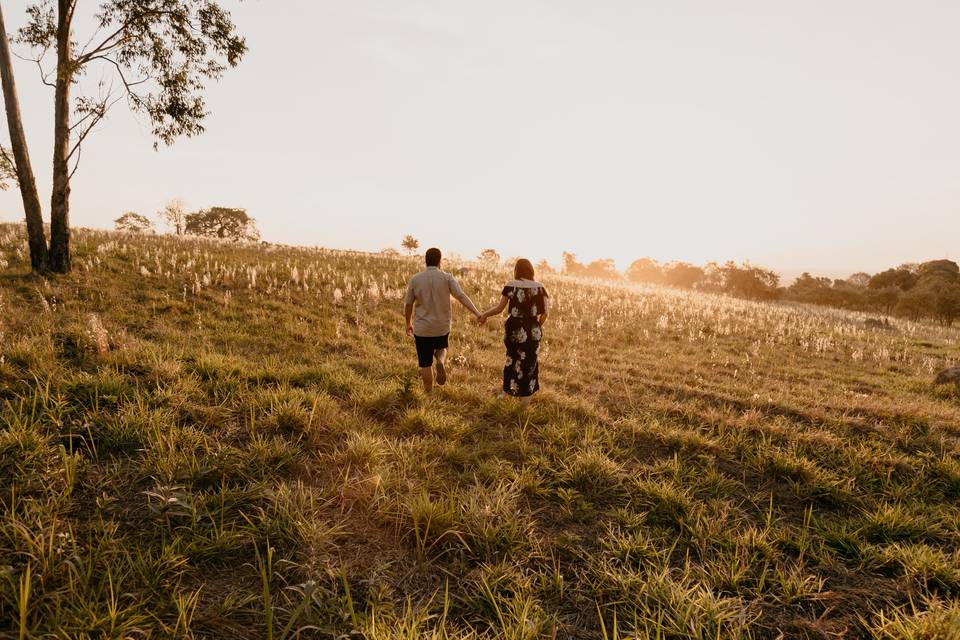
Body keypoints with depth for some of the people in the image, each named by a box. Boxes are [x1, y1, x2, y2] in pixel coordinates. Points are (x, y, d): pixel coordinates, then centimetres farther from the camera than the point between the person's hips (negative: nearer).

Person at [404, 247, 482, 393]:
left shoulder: (415, 279, -4)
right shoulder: (447, 278, -7)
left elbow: (408, 304, 2)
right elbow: (462, 296, -18)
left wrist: (408, 323, 15)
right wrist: (477, 313, -21)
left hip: (422, 328, 0)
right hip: (442, 326, 0)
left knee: (425, 363, 10)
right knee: (441, 348, 28)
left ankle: (429, 394, 15)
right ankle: (440, 362, -4)